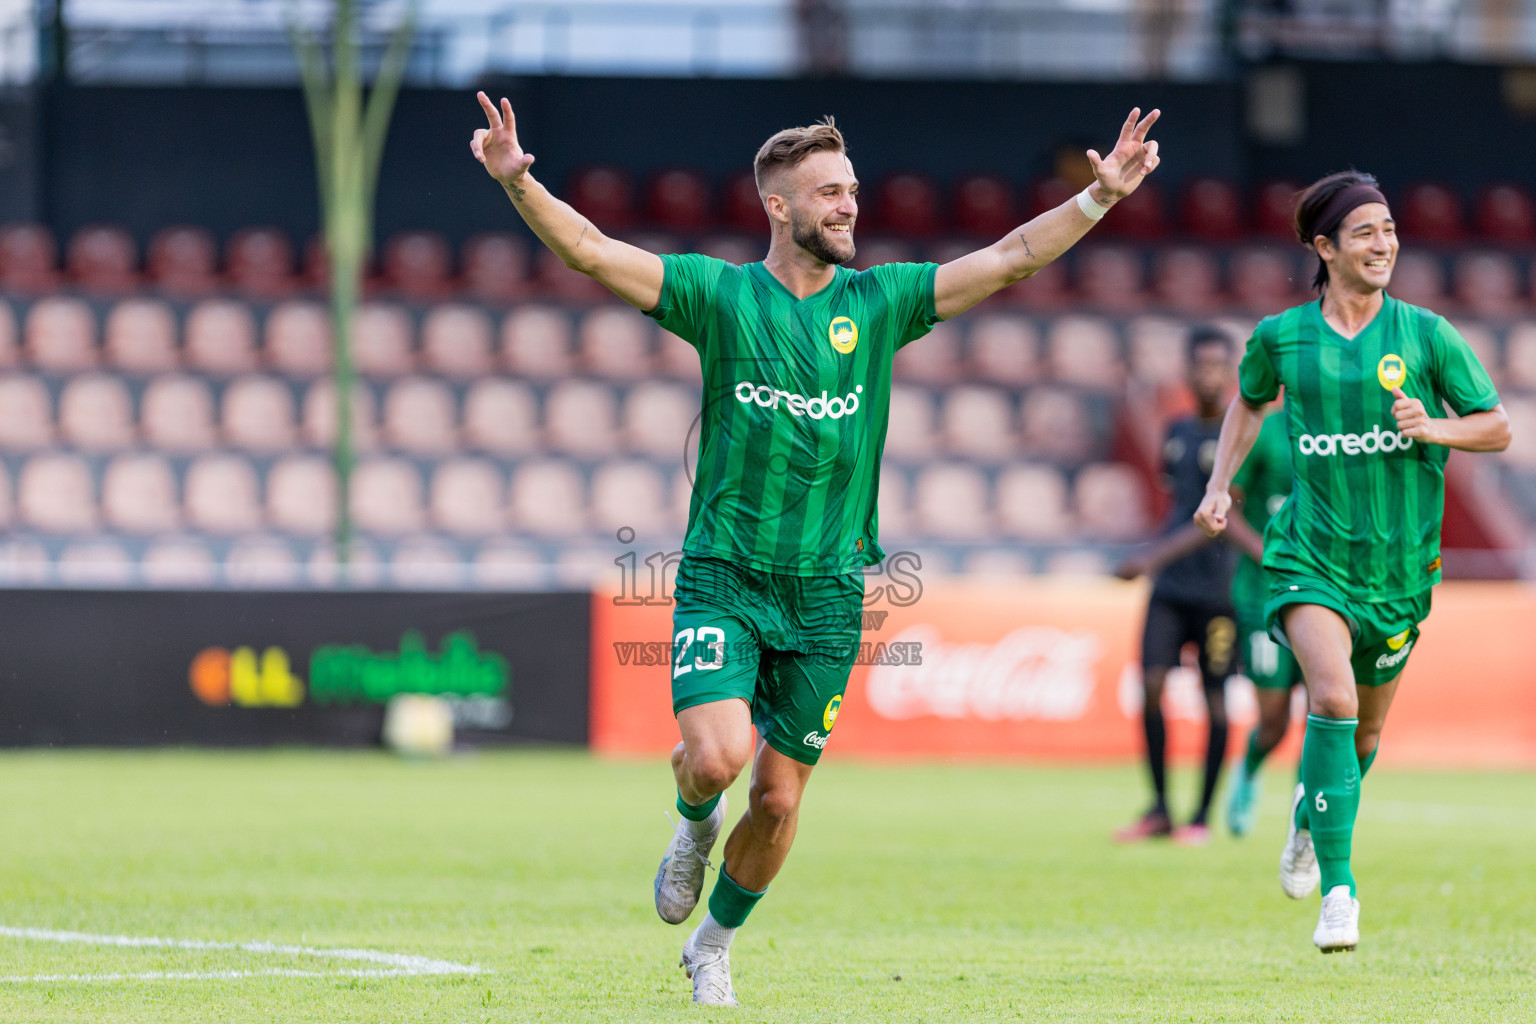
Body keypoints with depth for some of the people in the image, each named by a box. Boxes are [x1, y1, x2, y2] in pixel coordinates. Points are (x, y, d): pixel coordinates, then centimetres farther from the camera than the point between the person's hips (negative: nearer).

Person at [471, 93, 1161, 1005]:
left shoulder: (877, 303, 5)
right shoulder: (720, 294, -1)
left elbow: (1010, 258, 3)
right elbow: (591, 250, -9)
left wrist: (1101, 196, -7)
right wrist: (518, 184, -24)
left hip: (826, 589, 2)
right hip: (723, 577, -2)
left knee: (780, 801, 5)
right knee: (718, 754, -21)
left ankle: (715, 945, 30)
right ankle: (696, 822, 17)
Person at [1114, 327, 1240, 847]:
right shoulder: (1179, 432, 12)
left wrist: (1156, 556, -24)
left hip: (1219, 588, -5)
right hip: (1170, 588, 5)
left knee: (1215, 699, 0)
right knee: (1151, 683, -7)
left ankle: (1203, 816, 9)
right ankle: (1158, 809, 1)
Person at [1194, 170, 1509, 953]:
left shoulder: (1424, 333, -3)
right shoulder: (1282, 337, 0)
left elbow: (1497, 427, 2)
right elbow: (1249, 401, 22)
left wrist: (1435, 428, -17)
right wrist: (1220, 486, 11)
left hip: (1398, 562, 2)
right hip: (1310, 555, -2)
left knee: (1363, 731, 14)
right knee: (1333, 696, -25)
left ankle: (1311, 813, 49)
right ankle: (1337, 886, -19)